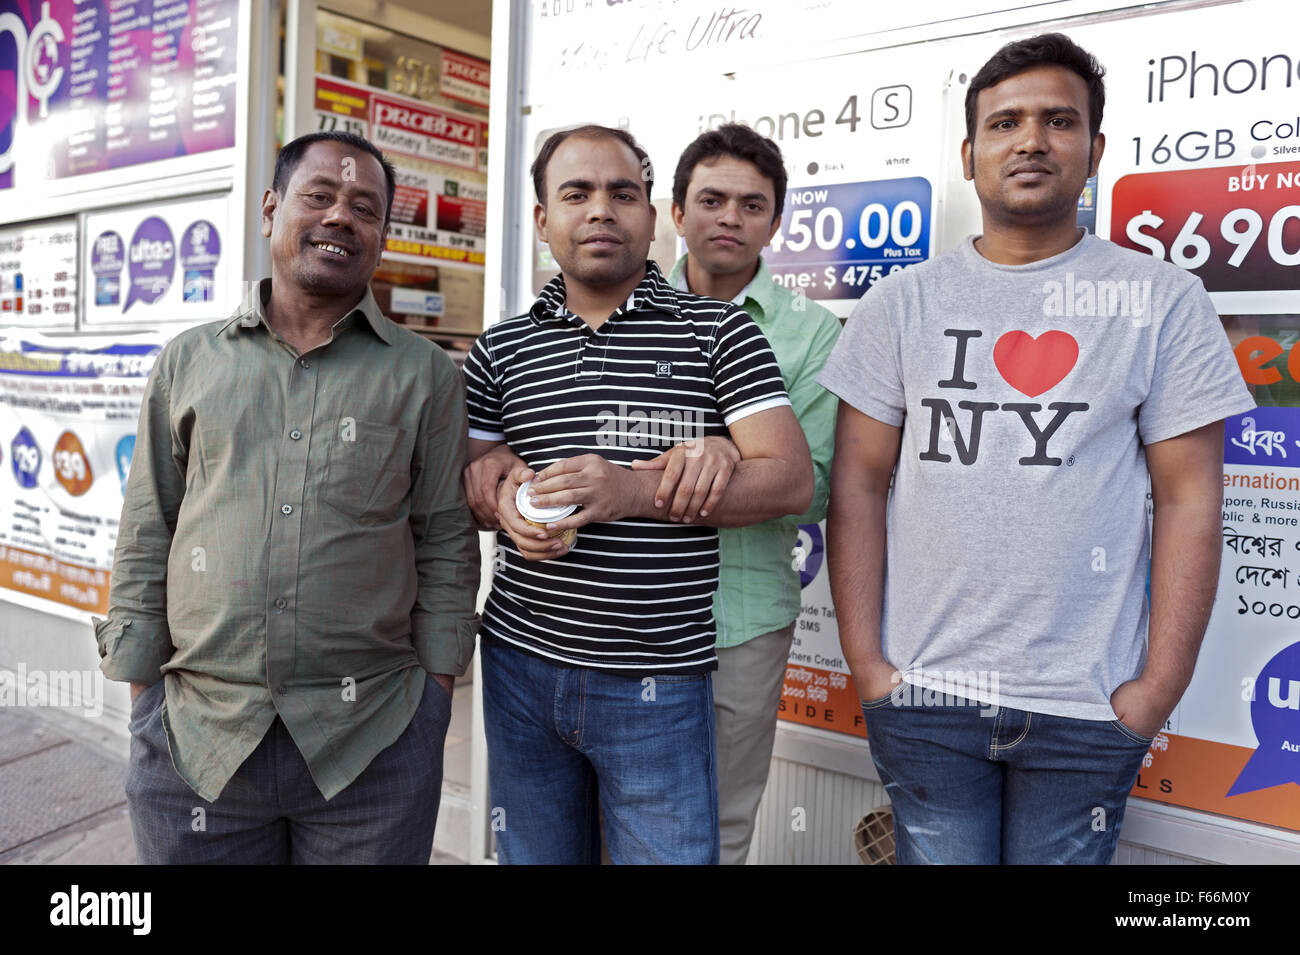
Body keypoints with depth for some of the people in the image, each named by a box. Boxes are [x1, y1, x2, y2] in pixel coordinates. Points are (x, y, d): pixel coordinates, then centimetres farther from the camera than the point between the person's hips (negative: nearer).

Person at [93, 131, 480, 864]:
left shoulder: (424, 375, 2)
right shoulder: (190, 362, 7)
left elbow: (447, 545, 2)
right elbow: (147, 536, 9)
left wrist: (433, 695, -1)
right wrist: (141, 688, 6)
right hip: (192, 732, 2)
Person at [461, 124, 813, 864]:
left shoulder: (716, 330, -2)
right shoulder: (500, 351, 9)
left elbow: (792, 480, -10)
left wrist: (634, 491, -21)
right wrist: (505, 499, -12)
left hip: (660, 684, -3)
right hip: (521, 665, 4)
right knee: (533, 853, 17)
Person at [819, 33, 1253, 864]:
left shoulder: (1164, 301, 1)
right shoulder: (902, 302, 3)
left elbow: (1189, 500, 0)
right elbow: (858, 483, 2)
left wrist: (1160, 687, -5)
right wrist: (865, 660, -3)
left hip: (1087, 705, 0)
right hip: (923, 696, 1)